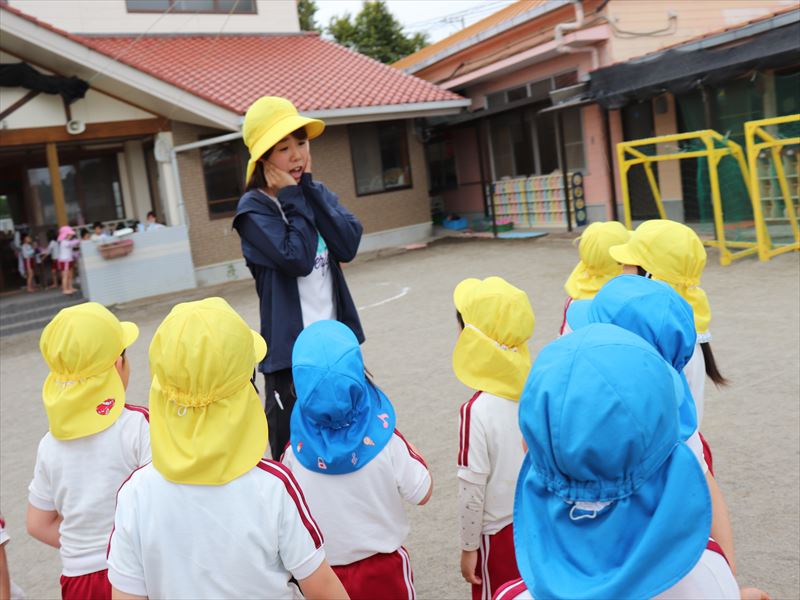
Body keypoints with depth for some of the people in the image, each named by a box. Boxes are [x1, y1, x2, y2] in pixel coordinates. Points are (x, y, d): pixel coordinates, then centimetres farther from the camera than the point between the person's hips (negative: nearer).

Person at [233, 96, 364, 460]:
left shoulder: (317, 194, 9)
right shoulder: (254, 209, -8)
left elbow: (348, 246, -9)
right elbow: (297, 259, -23)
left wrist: (308, 188, -10)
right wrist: (292, 198, -14)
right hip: (291, 348, -5)